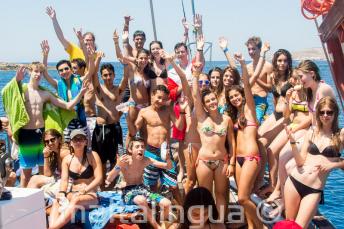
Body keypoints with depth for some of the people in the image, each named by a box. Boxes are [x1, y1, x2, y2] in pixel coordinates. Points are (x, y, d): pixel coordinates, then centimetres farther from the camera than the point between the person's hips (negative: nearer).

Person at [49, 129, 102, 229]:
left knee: (75, 201, -37)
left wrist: (83, 191, -21)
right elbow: (64, 179, 1)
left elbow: (99, 178, -8)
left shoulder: (92, 156, 0)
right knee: (57, 201, -29)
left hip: (90, 194, -4)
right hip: (73, 194, 4)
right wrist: (61, 193, -21)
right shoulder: (67, 159, 11)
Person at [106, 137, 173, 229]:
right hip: (128, 192, -4)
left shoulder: (146, 160, -3)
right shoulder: (124, 161, -14)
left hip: (142, 189, 4)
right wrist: (118, 165, -33)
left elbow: (168, 167, 0)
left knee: (167, 203, -18)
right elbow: (109, 180, -18)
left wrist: (168, 159, -23)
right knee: (142, 200, -40)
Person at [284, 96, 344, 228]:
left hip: (314, 190, -3)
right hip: (294, 181, 3)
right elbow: (300, 162, 1)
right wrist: (292, 141, -10)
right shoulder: (312, 132, 5)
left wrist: (332, 165, -14)